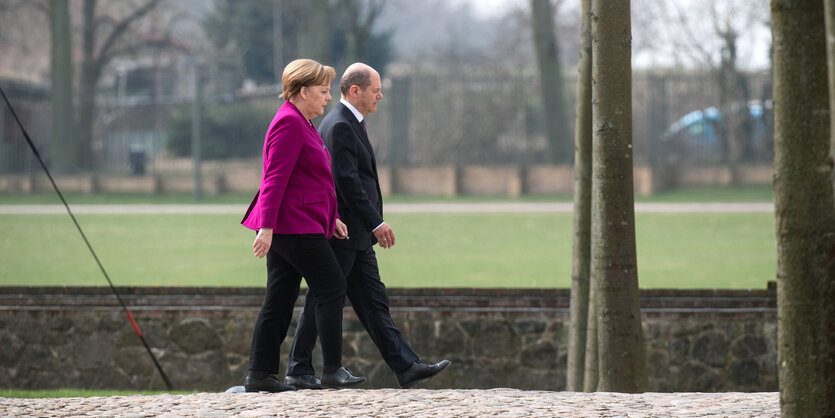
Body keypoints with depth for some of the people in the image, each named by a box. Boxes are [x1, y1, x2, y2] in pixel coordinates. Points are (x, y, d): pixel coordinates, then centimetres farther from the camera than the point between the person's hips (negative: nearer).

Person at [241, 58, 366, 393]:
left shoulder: (301, 123, 20)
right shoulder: (289, 123, -13)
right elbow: (275, 178, -19)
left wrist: (330, 218, 24)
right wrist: (266, 227, -24)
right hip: (295, 226, -11)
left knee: (279, 301, 8)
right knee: (332, 287, -7)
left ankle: (259, 375, 7)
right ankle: (333, 369, -5)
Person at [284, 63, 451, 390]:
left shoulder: (350, 124, 17)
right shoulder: (339, 126, -16)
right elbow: (347, 182, -22)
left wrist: (374, 223, 21)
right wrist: (376, 223, -22)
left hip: (357, 238, 10)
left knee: (374, 303, 6)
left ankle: (406, 367, 3)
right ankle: (298, 371, 5)